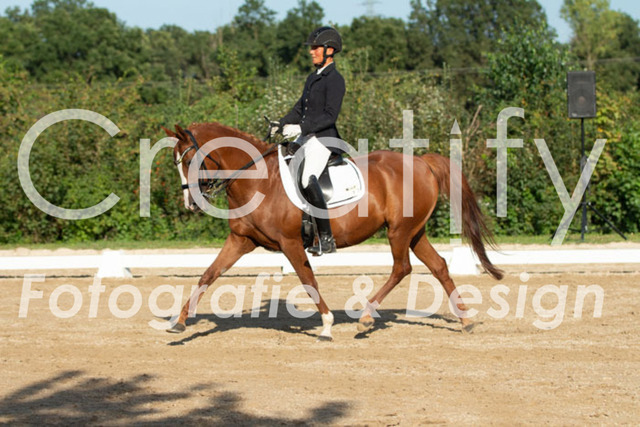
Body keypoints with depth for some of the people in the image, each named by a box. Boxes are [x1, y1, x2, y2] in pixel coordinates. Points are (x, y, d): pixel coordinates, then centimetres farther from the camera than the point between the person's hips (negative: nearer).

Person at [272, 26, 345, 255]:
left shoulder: (335, 80, -9)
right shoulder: (313, 77, 19)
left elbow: (330, 116, -18)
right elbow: (300, 108, 24)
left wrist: (300, 128, -24)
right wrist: (281, 125, 8)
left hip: (322, 139, -10)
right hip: (304, 137, 10)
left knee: (308, 180, -27)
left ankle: (326, 238, -23)